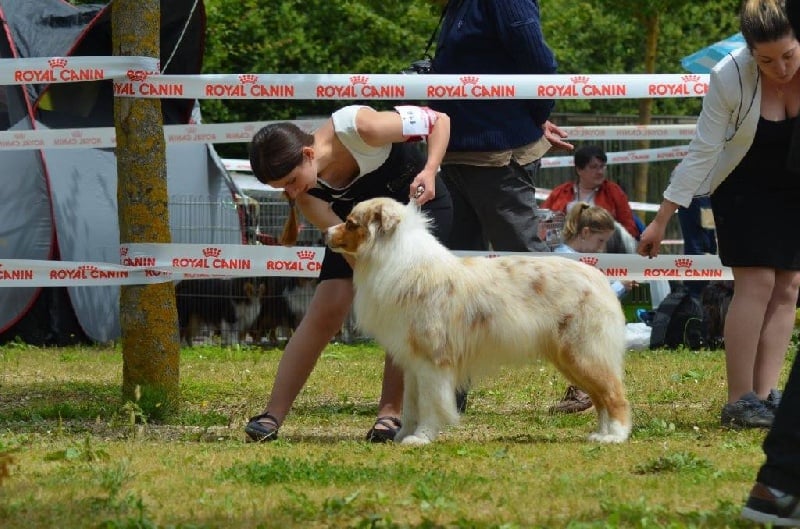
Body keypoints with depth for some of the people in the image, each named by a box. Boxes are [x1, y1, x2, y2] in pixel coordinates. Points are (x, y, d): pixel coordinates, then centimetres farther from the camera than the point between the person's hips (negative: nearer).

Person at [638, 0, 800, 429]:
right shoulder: (730, 76, -27)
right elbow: (702, 151, -20)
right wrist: (661, 221, -18)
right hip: (744, 187, -3)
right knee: (756, 282, -14)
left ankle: (765, 394, -4)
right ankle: (738, 402, -14)